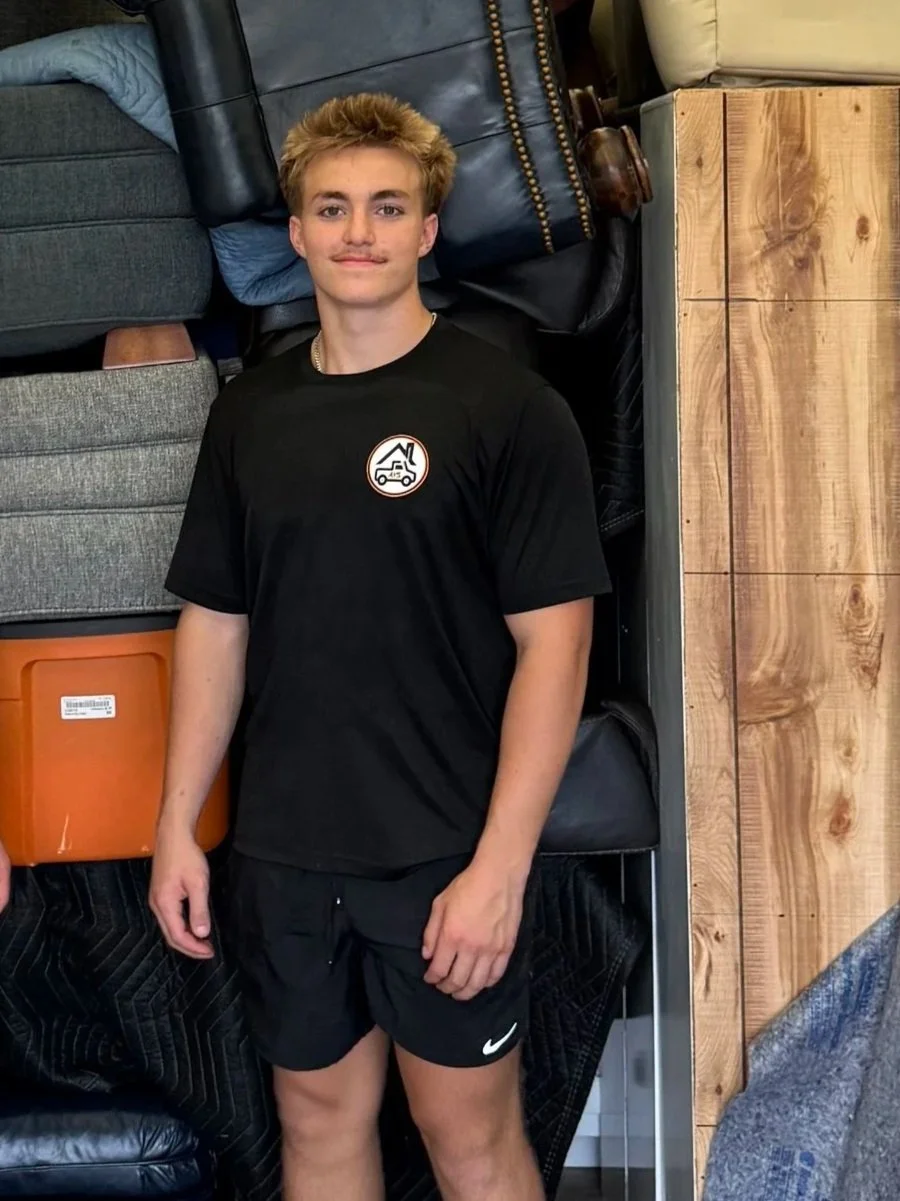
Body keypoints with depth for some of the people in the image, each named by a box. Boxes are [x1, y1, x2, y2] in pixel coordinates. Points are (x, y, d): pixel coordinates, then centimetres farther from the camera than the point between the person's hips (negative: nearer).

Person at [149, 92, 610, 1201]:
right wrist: (177, 827, 6)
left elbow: (553, 642, -12)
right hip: (282, 855, 4)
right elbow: (214, 623, 10)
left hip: (447, 858, -4)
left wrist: (501, 865, -17)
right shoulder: (249, 411, 7)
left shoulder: (507, 406, -9)